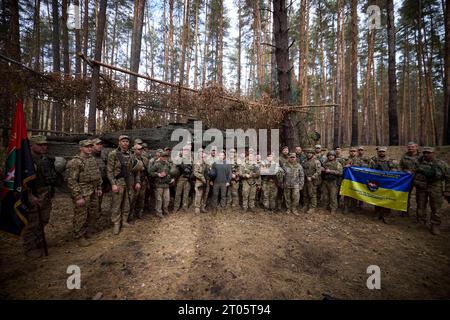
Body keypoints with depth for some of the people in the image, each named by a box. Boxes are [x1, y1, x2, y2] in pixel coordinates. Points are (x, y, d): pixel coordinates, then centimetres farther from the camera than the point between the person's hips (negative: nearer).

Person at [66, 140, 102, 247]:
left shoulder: (92, 159, 8)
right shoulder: (75, 162, -15)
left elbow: (98, 175, 17)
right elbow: (72, 181, -17)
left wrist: (99, 188, 15)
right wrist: (78, 197, -19)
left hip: (93, 193, 8)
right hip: (82, 194, -7)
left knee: (93, 213, 17)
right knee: (81, 215, 5)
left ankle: (85, 232, 38)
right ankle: (79, 236, 24)